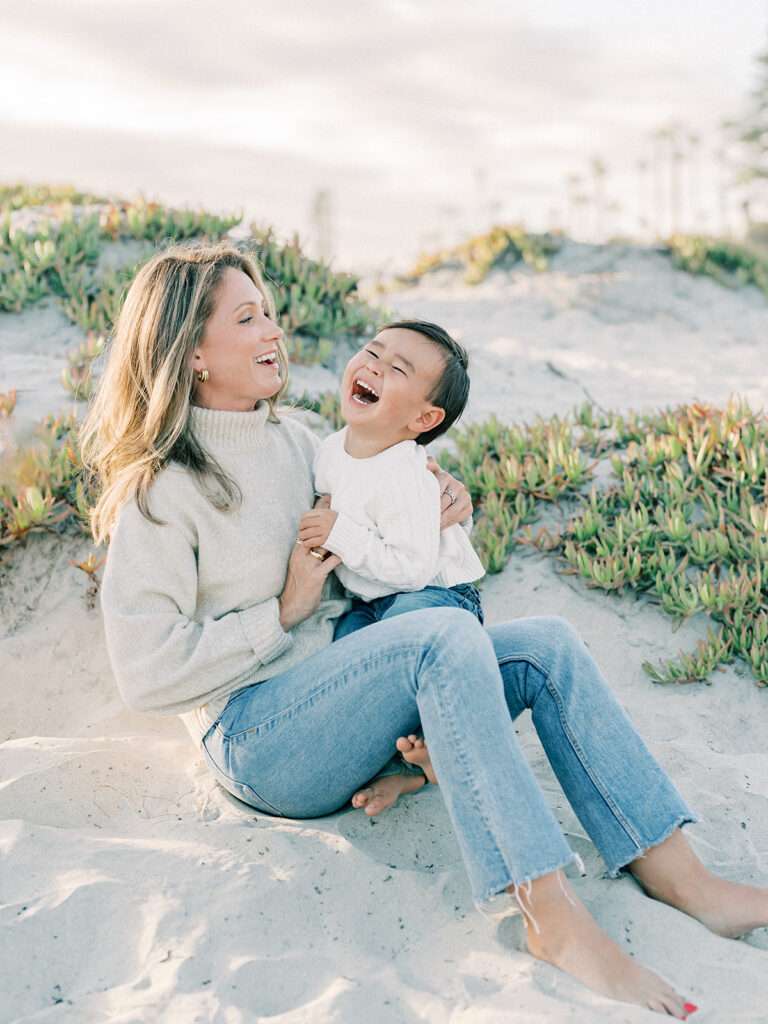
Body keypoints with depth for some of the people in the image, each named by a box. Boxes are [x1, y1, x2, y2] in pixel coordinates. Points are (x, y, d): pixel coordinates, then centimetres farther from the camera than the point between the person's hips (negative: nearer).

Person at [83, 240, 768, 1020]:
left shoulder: (290, 439, 12)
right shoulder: (160, 493, -11)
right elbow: (146, 675, -17)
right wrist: (283, 612, -15)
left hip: (338, 693, 8)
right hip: (255, 738, -8)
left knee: (546, 644, -12)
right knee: (446, 638, -32)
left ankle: (677, 875, -16)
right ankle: (553, 919, -35)